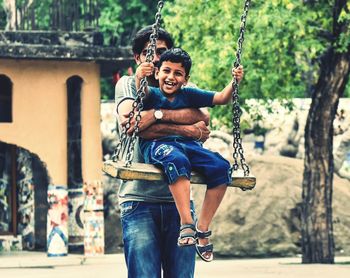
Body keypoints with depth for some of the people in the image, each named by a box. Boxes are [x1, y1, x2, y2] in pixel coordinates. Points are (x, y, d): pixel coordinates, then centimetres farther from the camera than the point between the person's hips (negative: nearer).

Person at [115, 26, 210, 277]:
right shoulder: (128, 84, 11)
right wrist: (184, 129, -11)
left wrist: (159, 114, -16)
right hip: (139, 198, -2)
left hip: (178, 198, 3)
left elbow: (203, 118, -4)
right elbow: (128, 120, -10)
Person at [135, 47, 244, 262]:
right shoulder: (152, 94, 10)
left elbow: (221, 98, 17)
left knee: (221, 167, -22)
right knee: (177, 160, -40)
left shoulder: (189, 95, 21)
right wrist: (139, 77, -37)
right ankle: (187, 224, -41)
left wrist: (234, 83, -2)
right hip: (157, 144, -4)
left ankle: (203, 228, -14)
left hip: (188, 143, 5)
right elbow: (142, 91, -14)